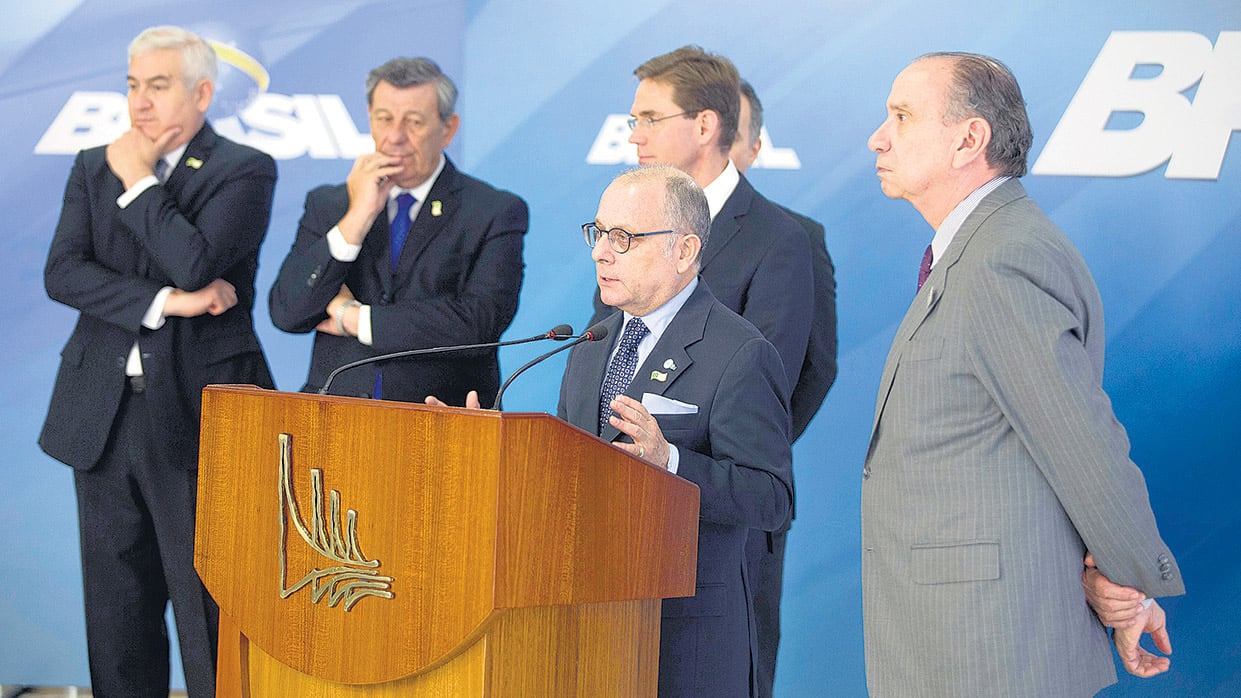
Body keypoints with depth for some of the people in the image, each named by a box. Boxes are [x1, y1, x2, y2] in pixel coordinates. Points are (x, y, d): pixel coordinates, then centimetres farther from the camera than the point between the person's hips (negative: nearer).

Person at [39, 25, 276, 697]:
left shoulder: (244, 171, -1)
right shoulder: (94, 167, 12)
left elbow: (196, 264, -18)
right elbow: (61, 272, -2)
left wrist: (138, 181, -8)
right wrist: (163, 303, -13)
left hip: (197, 413, -5)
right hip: (105, 412, 5)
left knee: (209, 607, -3)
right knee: (116, 605, 10)